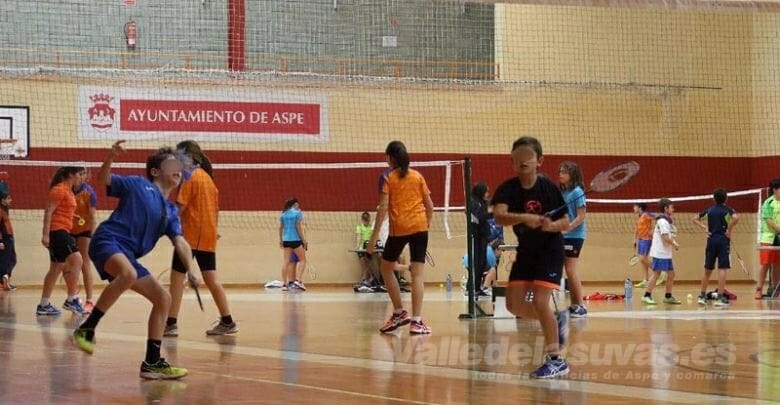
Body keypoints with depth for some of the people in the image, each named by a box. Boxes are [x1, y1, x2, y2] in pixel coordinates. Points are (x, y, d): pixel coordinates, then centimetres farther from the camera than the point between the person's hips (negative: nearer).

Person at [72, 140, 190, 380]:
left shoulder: (171, 211, 20)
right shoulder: (138, 185, 8)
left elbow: (180, 242, 8)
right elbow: (103, 180, 7)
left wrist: (190, 269, -10)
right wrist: (111, 158, -14)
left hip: (128, 256, 8)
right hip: (107, 241, -8)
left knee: (163, 299, 3)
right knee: (128, 274, -38)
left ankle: (152, 363, 10)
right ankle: (87, 328, -27)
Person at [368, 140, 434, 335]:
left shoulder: (387, 177, 1)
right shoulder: (417, 176, 10)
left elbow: (383, 206, -8)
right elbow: (429, 205, 9)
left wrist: (375, 235, -7)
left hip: (398, 229, -2)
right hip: (419, 226, 2)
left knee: (386, 268, 19)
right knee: (417, 274, -1)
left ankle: (399, 313, 17)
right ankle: (416, 320, -9)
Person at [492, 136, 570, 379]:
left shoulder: (548, 188, -14)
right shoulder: (508, 189, -11)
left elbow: (565, 223, -10)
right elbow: (499, 216, -30)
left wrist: (551, 225, -31)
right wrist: (525, 218, -47)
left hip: (550, 249, -4)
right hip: (526, 251, 4)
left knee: (539, 301, -16)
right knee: (514, 303, 2)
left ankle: (556, 360, -6)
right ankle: (556, 320, 28)